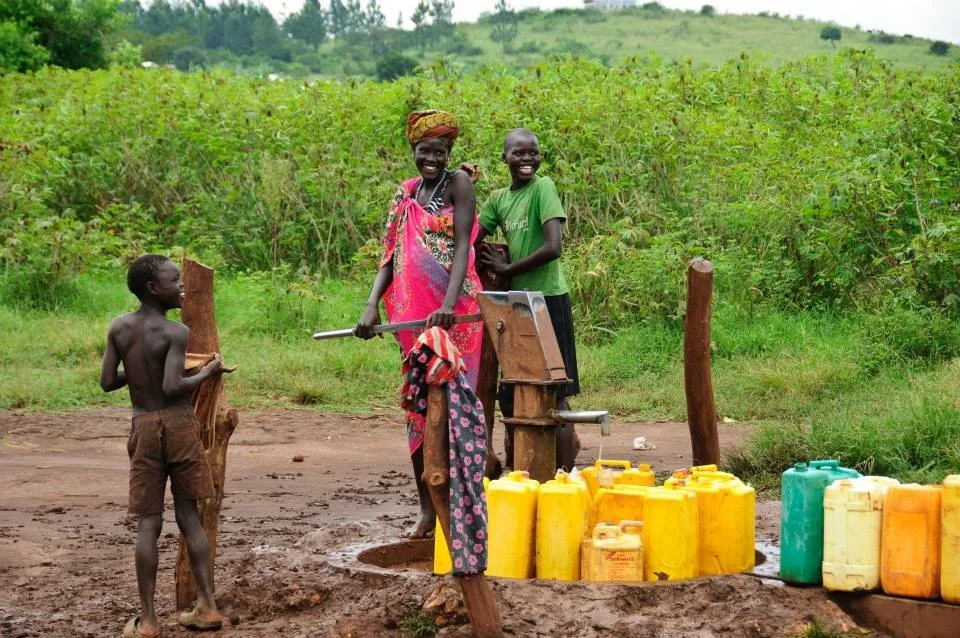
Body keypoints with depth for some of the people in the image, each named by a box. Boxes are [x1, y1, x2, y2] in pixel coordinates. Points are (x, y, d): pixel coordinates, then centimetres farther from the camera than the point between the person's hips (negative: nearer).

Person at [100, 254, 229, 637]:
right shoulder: (176, 332, -11)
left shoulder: (119, 327, 2)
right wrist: (206, 373, -4)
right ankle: (207, 607, 10)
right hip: (179, 423, -2)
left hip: (144, 427, 2)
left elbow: (107, 382, 3)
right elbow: (173, 387, -20)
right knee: (188, 516, 9)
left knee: (148, 523, 3)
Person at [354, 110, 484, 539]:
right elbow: (390, 257, 13)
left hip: (453, 310, -5)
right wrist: (372, 306, -2)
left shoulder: (458, 183, -1)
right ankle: (426, 507, 12)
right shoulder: (405, 195, 14)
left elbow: (462, 245, -12)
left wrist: (449, 303, -26)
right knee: (418, 404, 6)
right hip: (412, 311, 5)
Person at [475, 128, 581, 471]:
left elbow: (553, 247, -21)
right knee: (510, 397, 13)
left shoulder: (543, 188, -11)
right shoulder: (498, 198, 11)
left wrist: (507, 268, -10)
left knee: (554, 395, -6)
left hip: (548, 301, -8)